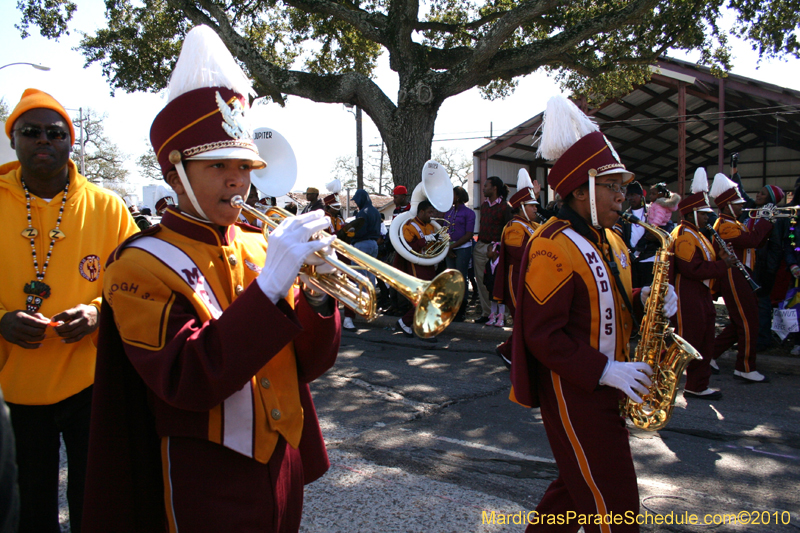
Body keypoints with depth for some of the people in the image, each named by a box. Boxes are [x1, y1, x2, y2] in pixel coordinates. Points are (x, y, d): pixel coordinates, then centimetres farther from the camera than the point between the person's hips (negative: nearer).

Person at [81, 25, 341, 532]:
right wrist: (269, 286, -30)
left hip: (283, 466, 5)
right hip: (207, 487, -5)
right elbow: (187, 381, -25)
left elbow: (309, 363, 1)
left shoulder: (258, 246, 1)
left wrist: (317, 298, -18)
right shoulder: (142, 265, -12)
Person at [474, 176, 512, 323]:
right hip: (480, 247, 7)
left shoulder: (504, 207, -7)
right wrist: (478, 242, 15)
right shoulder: (484, 204, 14)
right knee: (481, 281, 8)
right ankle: (486, 312, 16)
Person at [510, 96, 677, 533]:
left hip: (604, 385, 9)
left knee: (581, 485, 21)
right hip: (572, 390, -9)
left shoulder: (609, 242, 11)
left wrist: (642, 300, -2)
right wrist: (604, 371, -26)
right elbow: (542, 334, -22)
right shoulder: (553, 246, -19)